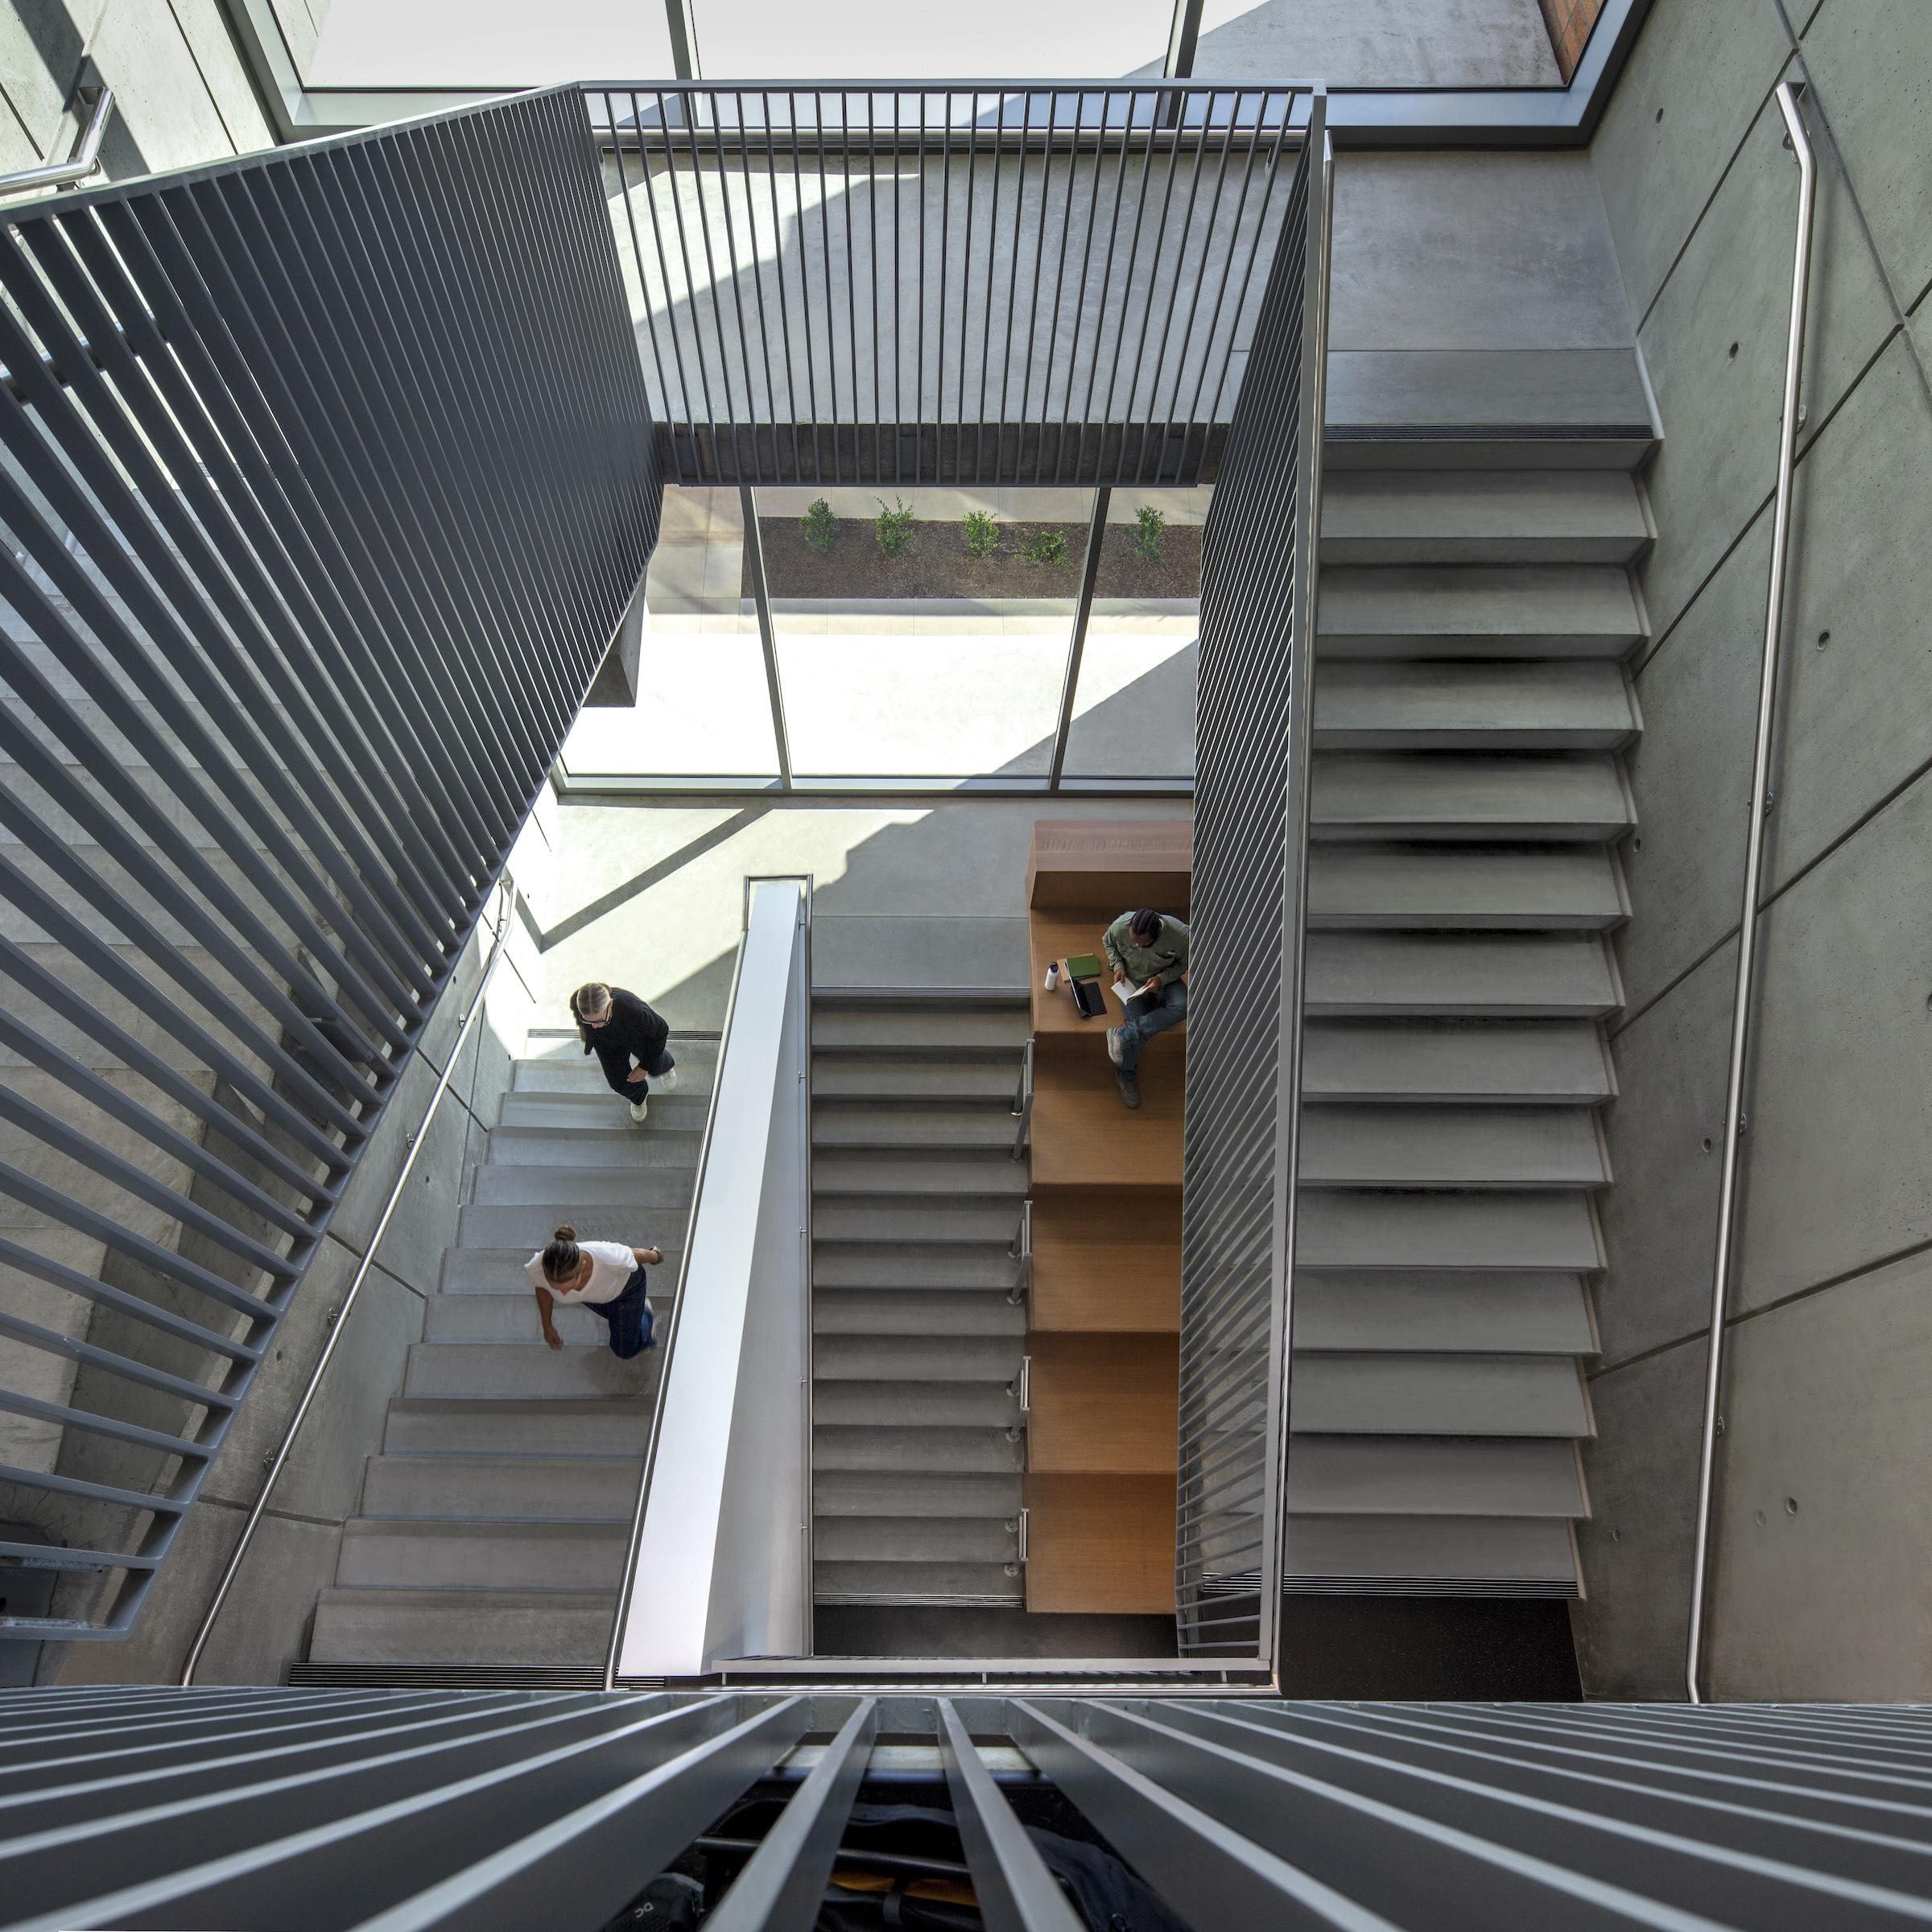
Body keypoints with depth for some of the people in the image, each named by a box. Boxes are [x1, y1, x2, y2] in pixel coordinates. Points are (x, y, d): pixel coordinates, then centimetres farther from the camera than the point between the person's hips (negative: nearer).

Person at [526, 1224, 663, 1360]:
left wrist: (655, 1256, 0)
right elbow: (542, 1287, -11)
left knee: (625, 1351, 18)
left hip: (625, 1284, -2)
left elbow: (637, 1255, -22)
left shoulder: (610, 1258, -48)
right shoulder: (535, 1268, -39)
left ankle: (644, 1313, 44)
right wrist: (547, 1325, 2)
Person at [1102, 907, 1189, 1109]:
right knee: (1136, 1021, -19)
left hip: (1164, 978, 0)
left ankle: (1123, 1035, -26)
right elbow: (1108, 942, -2)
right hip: (1131, 979, 0)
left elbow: (1184, 963, -9)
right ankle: (1126, 1076, 4)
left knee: (1182, 1007, -29)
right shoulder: (1120, 927, -27)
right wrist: (1118, 966, -17)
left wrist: (1162, 978, -24)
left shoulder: (1180, 937, -31)